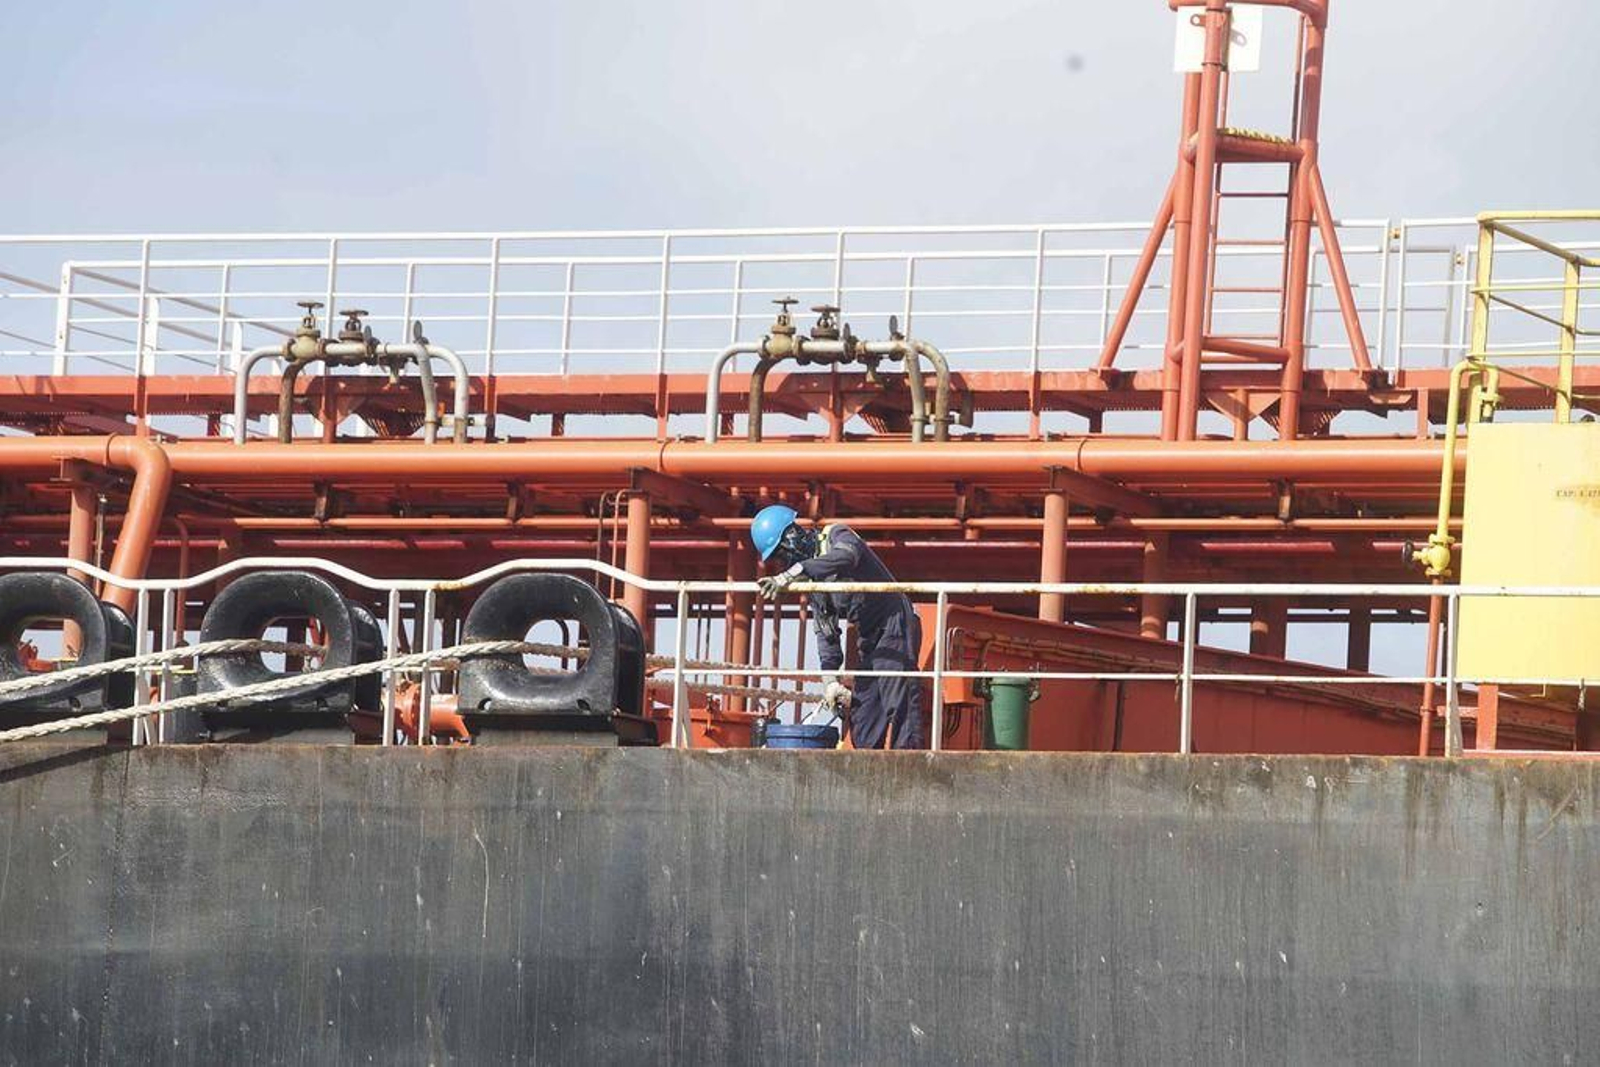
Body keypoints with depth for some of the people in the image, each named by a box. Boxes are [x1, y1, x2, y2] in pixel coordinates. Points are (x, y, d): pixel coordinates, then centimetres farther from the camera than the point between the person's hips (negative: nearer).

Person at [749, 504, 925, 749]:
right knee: (861, 717, 6)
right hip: (868, 641, 9)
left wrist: (790, 575, -42)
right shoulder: (811, 576, 15)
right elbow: (825, 629, 14)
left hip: (893, 625, -9)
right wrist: (830, 678, 2)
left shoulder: (836, 536, -8)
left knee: (900, 708, -17)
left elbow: (845, 558, -34)